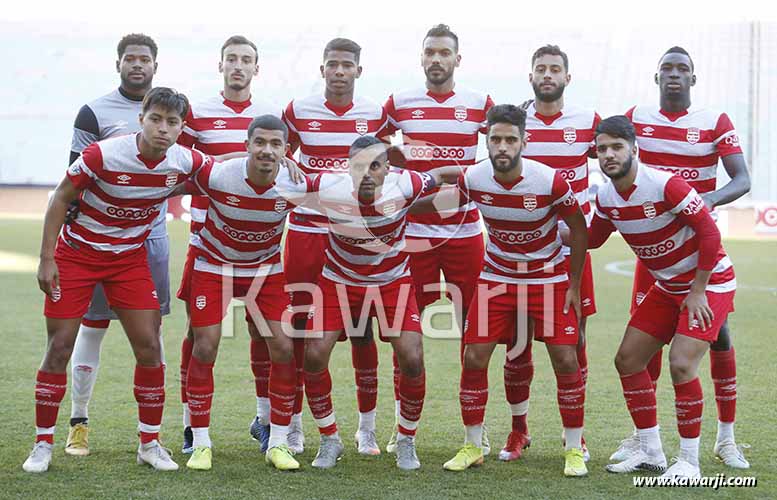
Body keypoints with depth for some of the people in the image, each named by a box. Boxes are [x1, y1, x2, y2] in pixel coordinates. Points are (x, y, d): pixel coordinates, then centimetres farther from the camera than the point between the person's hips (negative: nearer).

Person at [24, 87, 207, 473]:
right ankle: (43, 444, 8)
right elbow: (61, 198, -13)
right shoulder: (103, 154, -25)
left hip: (130, 258, 3)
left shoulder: (185, 162, -14)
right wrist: (47, 259, -14)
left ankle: (149, 444, 10)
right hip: (77, 253, -3)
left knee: (149, 346, -3)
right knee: (59, 346, -4)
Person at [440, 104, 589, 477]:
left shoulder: (551, 181, -23)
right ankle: (473, 446, 10)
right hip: (496, 276, 2)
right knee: (474, 357, -6)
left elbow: (578, 228, -7)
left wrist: (574, 286, -3)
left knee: (565, 360, -8)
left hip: (548, 276, -2)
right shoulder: (472, 179, -15)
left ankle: (574, 449, 8)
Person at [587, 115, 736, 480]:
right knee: (627, 359, 4)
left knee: (681, 364, -19)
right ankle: (650, 453, 16)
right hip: (667, 286, 8)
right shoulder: (606, 198, -4)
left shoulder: (666, 185, -26)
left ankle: (689, 461, -5)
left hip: (710, 283, -8)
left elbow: (709, 233, -22)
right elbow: (592, 239, 14)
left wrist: (698, 292, -18)